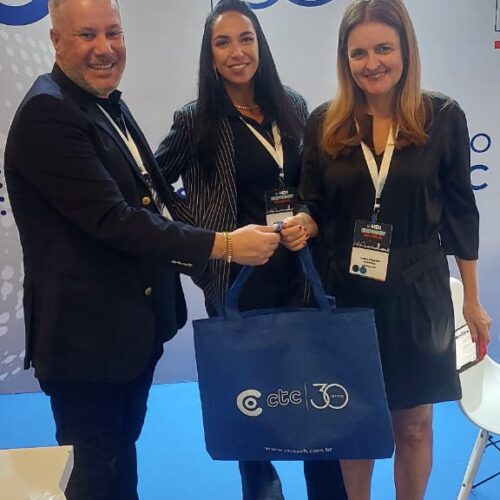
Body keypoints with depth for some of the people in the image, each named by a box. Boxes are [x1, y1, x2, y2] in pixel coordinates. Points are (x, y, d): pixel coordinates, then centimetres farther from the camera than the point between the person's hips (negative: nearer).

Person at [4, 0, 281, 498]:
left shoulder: (108, 103, 11)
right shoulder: (47, 113, -19)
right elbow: (112, 219, -26)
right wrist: (223, 244, -25)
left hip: (132, 324, 9)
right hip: (87, 333, -9)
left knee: (121, 457, 24)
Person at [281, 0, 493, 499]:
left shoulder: (442, 117, -5)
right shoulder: (325, 123, -2)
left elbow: (460, 211, 0)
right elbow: (315, 208, 4)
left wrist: (472, 300, 3)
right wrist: (301, 225, -20)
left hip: (418, 293, -1)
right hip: (347, 293, 1)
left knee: (414, 423, 12)